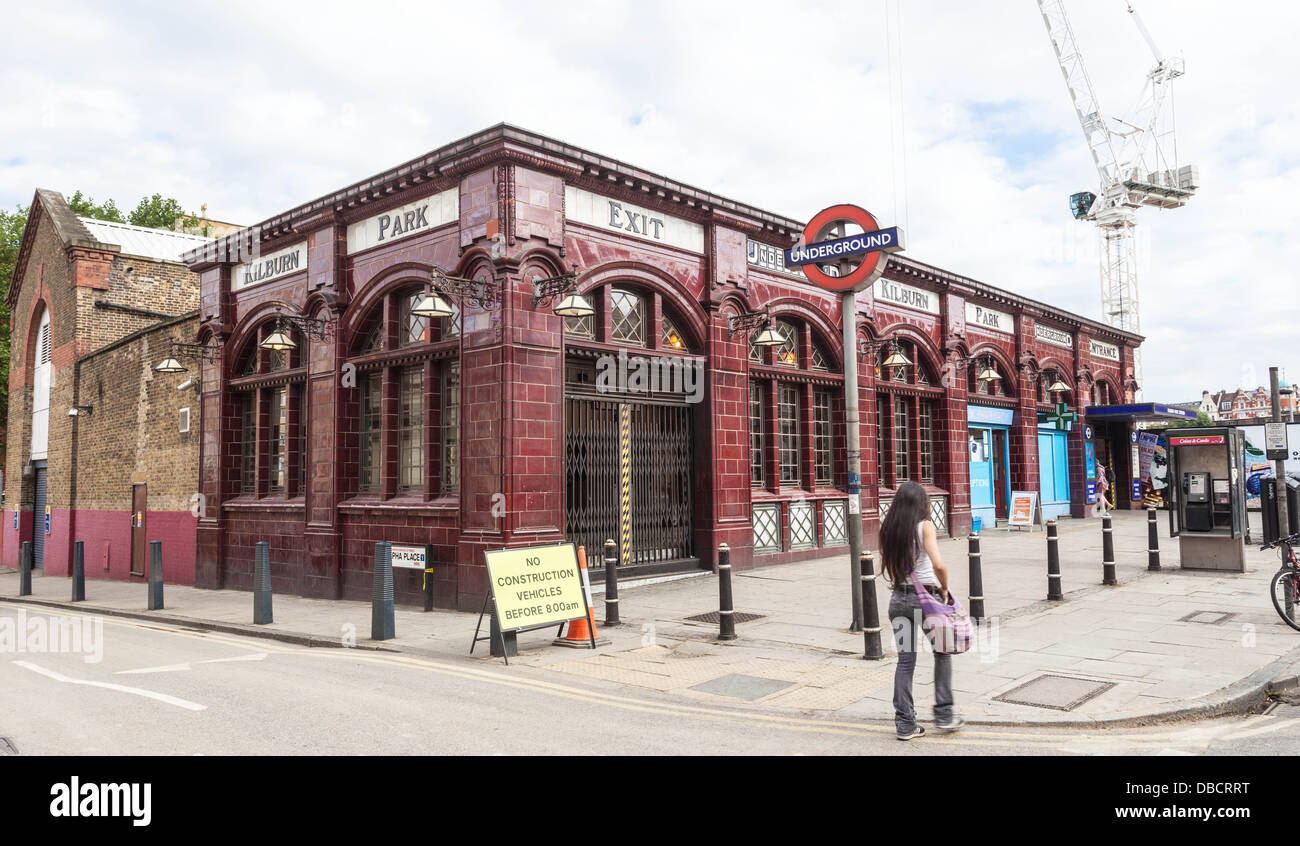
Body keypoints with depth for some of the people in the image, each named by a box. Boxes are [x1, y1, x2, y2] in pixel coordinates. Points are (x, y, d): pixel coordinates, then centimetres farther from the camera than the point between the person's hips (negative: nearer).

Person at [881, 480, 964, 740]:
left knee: (905, 660, 9)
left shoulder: (888, 529, 5)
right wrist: (944, 588, -3)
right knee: (942, 653, 16)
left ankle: (905, 723, 9)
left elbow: (888, 567, 9)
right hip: (925, 596, -4)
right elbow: (938, 565, -18)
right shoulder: (924, 526, -9)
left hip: (899, 598, 4)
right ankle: (944, 714, 19)